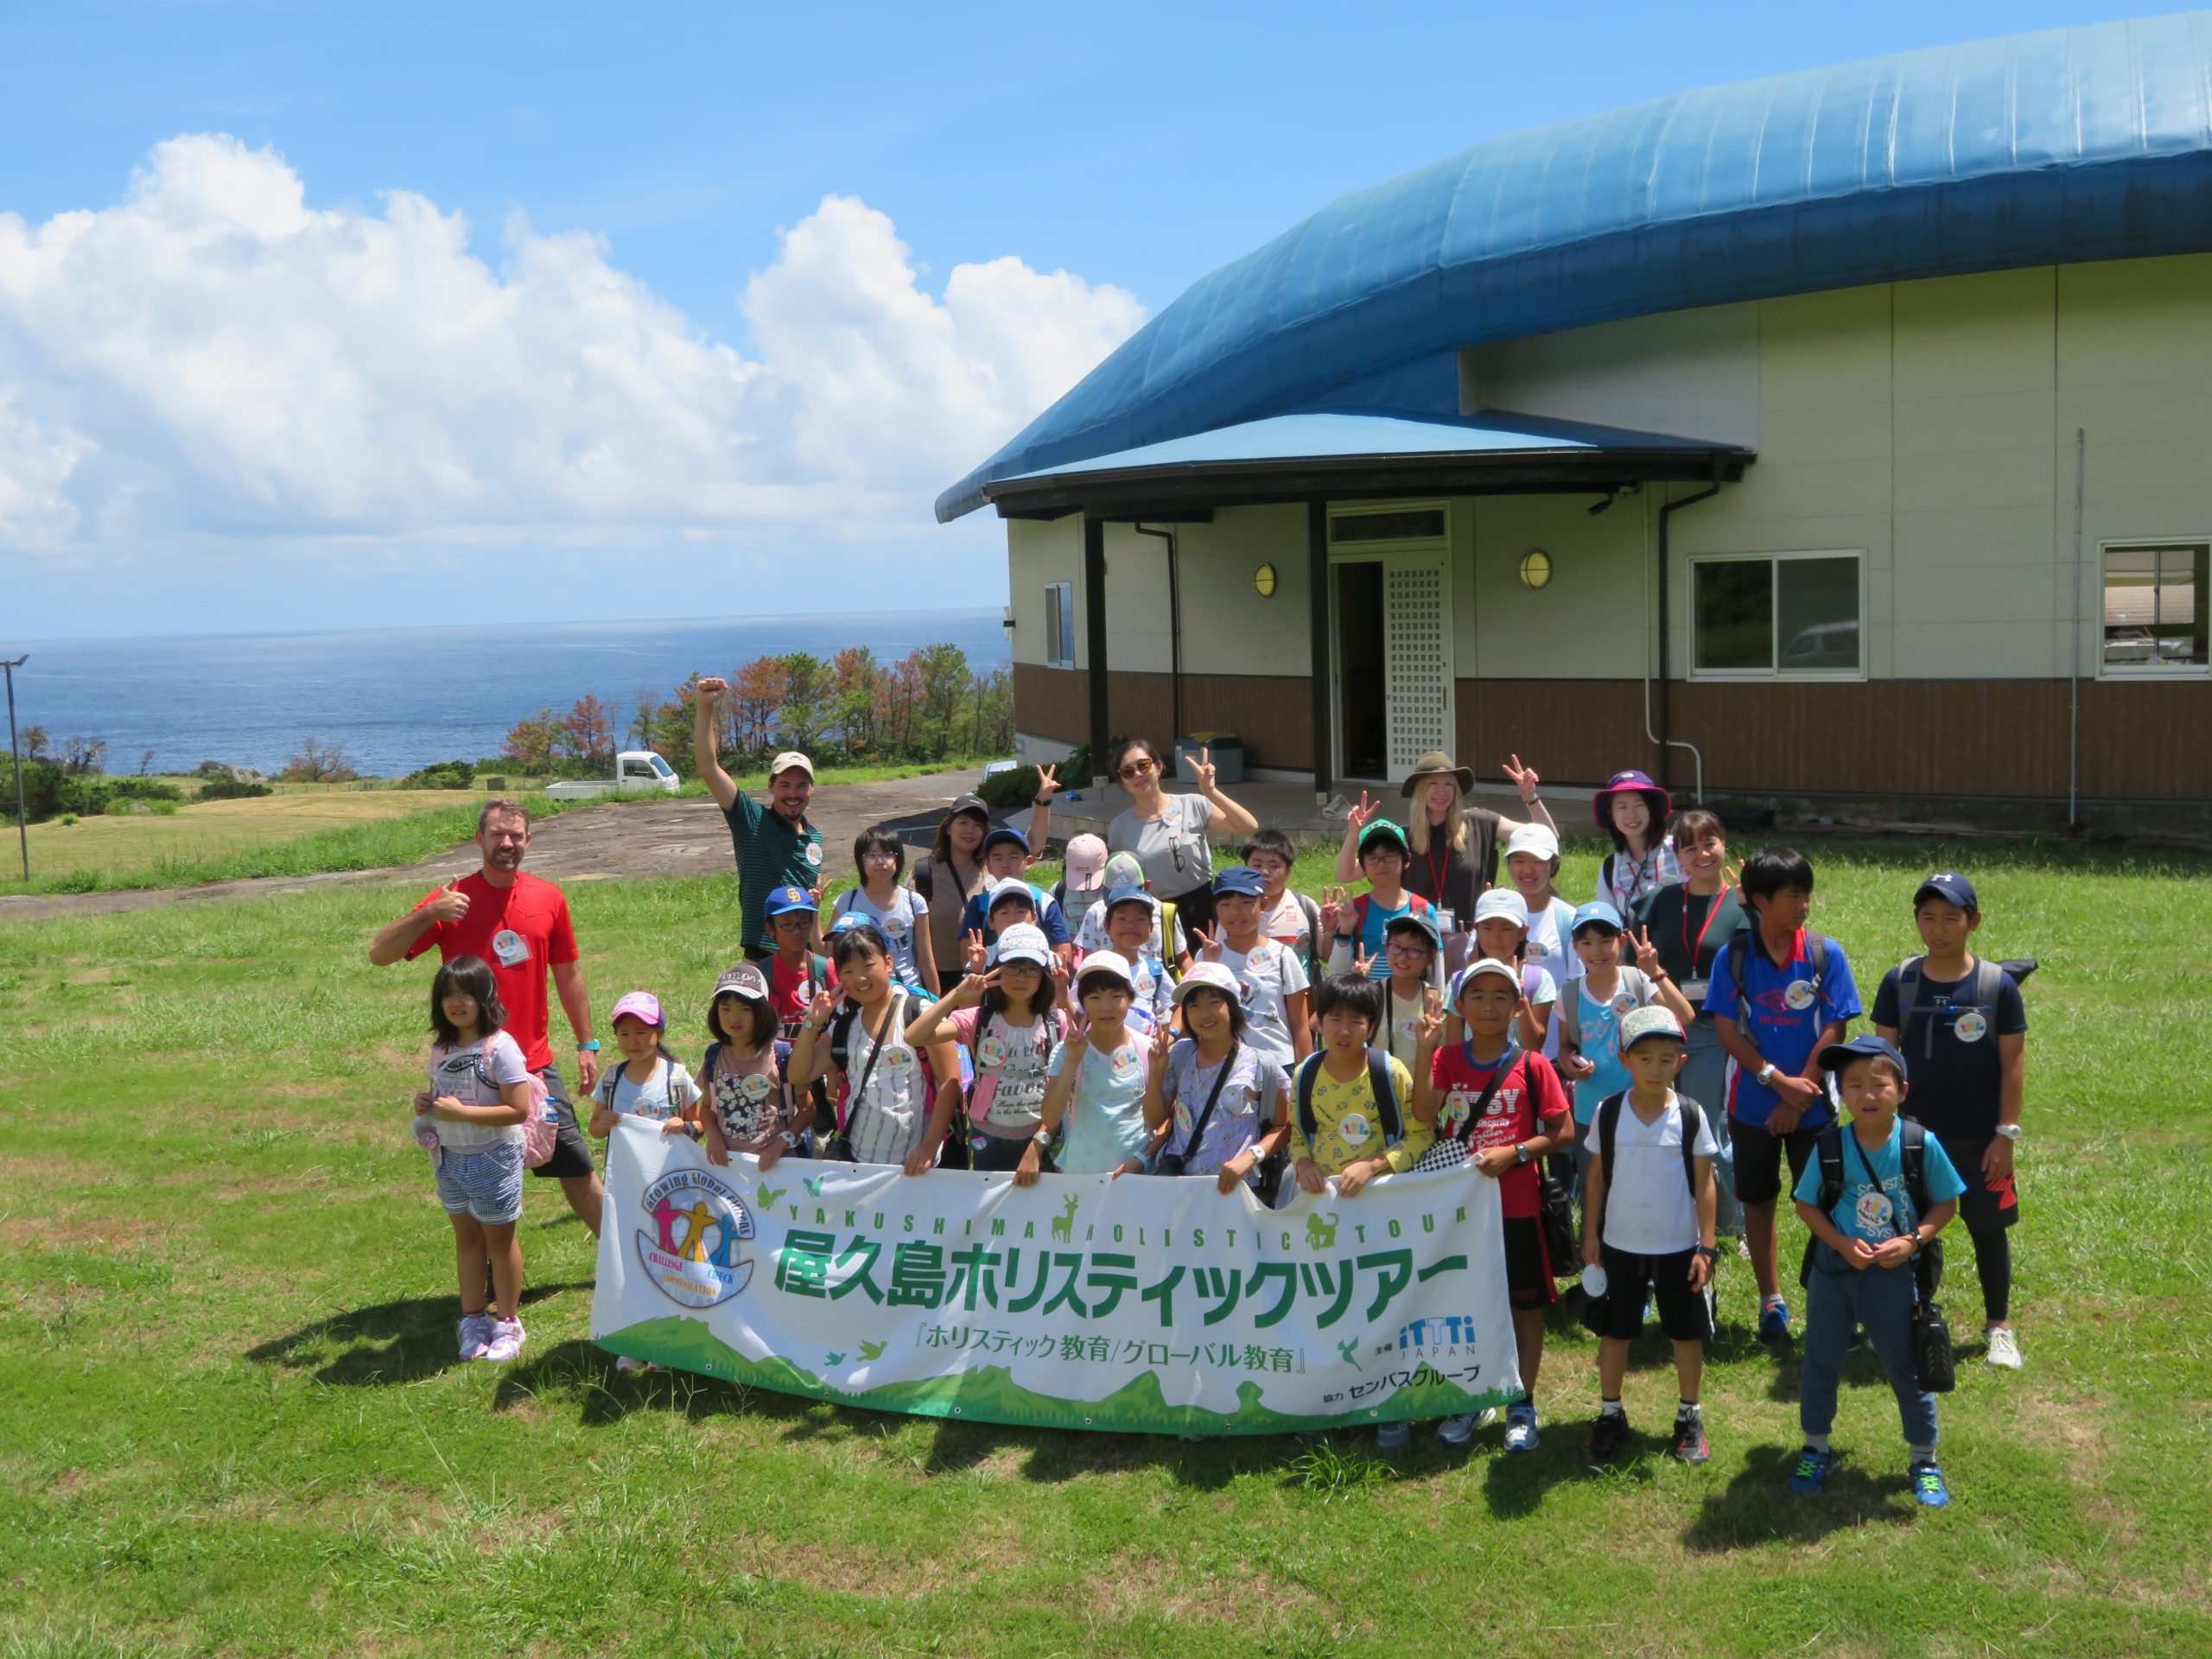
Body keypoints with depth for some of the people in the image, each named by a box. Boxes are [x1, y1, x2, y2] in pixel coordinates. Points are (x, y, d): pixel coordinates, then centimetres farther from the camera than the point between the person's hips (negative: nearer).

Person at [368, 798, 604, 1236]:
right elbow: (379, 953, -10)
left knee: (577, 1167, 9)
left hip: (536, 1064, 2)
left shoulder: (549, 899, 3)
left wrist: (587, 1044, 12)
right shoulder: (454, 901, -6)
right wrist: (428, 914, -25)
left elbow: (568, 975, 12)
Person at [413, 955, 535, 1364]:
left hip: (494, 1158, -6)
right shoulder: (441, 1050, 3)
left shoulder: (500, 1047, -19)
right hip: (451, 1159, 6)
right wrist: (426, 1105, -5)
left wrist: (460, 1112, -26)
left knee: (499, 1238, 8)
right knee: (466, 1237, 17)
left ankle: (507, 1322, 21)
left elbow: (518, 1110, -24)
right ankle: (473, 1319, 30)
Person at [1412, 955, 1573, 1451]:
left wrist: (1514, 1153, -18)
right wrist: (1424, 1050, -25)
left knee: (1526, 1304, 7)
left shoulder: (1532, 1066, -6)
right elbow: (1424, 1113, -17)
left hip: (1517, 1206, -2)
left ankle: (1523, 1406, 22)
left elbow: (1563, 1131, -5)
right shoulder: (1447, 1059, -1)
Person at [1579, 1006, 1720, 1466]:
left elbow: (1704, 1183, -4)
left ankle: (1689, 1418, 27)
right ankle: (1610, 1415, 26)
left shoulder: (1691, 1116, -8)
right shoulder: (1608, 1112, -6)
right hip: (1620, 1246, 1)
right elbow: (1596, 1177, 2)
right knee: (1614, 1332, 11)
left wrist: (1706, 1248, -6)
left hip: (1679, 1247, -1)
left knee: (1688, 1333, 9)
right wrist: (1590, 1236, 1)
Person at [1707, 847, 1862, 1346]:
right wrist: (1778, 1080, -16)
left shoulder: (1825, 953, -5)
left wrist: (1801, 1092, -12)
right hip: (1752, 1103, 1)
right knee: (1758, 1200, 10)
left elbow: (1833, 1029, -6)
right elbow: (1727, 1030, -7)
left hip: (1811, 1106, -1)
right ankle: (1771, 1300, 23)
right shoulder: (1734, 957, -5)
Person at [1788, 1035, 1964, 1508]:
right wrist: (1842, 1243, -16)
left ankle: (1923, 1460, 31)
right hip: (1834, 1270, 1)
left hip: (1895, 1275, -1)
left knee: (1907, 1369, 11)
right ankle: (1815, 1450, 35)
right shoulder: (1830, 1146, -11)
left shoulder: (1922, 1145, -13)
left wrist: (1913, 1240, -17)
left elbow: (1945, 1203, -2)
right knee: (1821, 1363, 15)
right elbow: (1806, 1204, -2)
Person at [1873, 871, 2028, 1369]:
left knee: (1988, 1229, 11)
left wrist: (2006, 1133, -7)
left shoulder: (1997, 984, -8)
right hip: (1914, 1134, 2)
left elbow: (2013, 1063, -5)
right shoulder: (1899, 982, -3)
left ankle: (1998, 1327, 27)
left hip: (1979, 1138, -1)